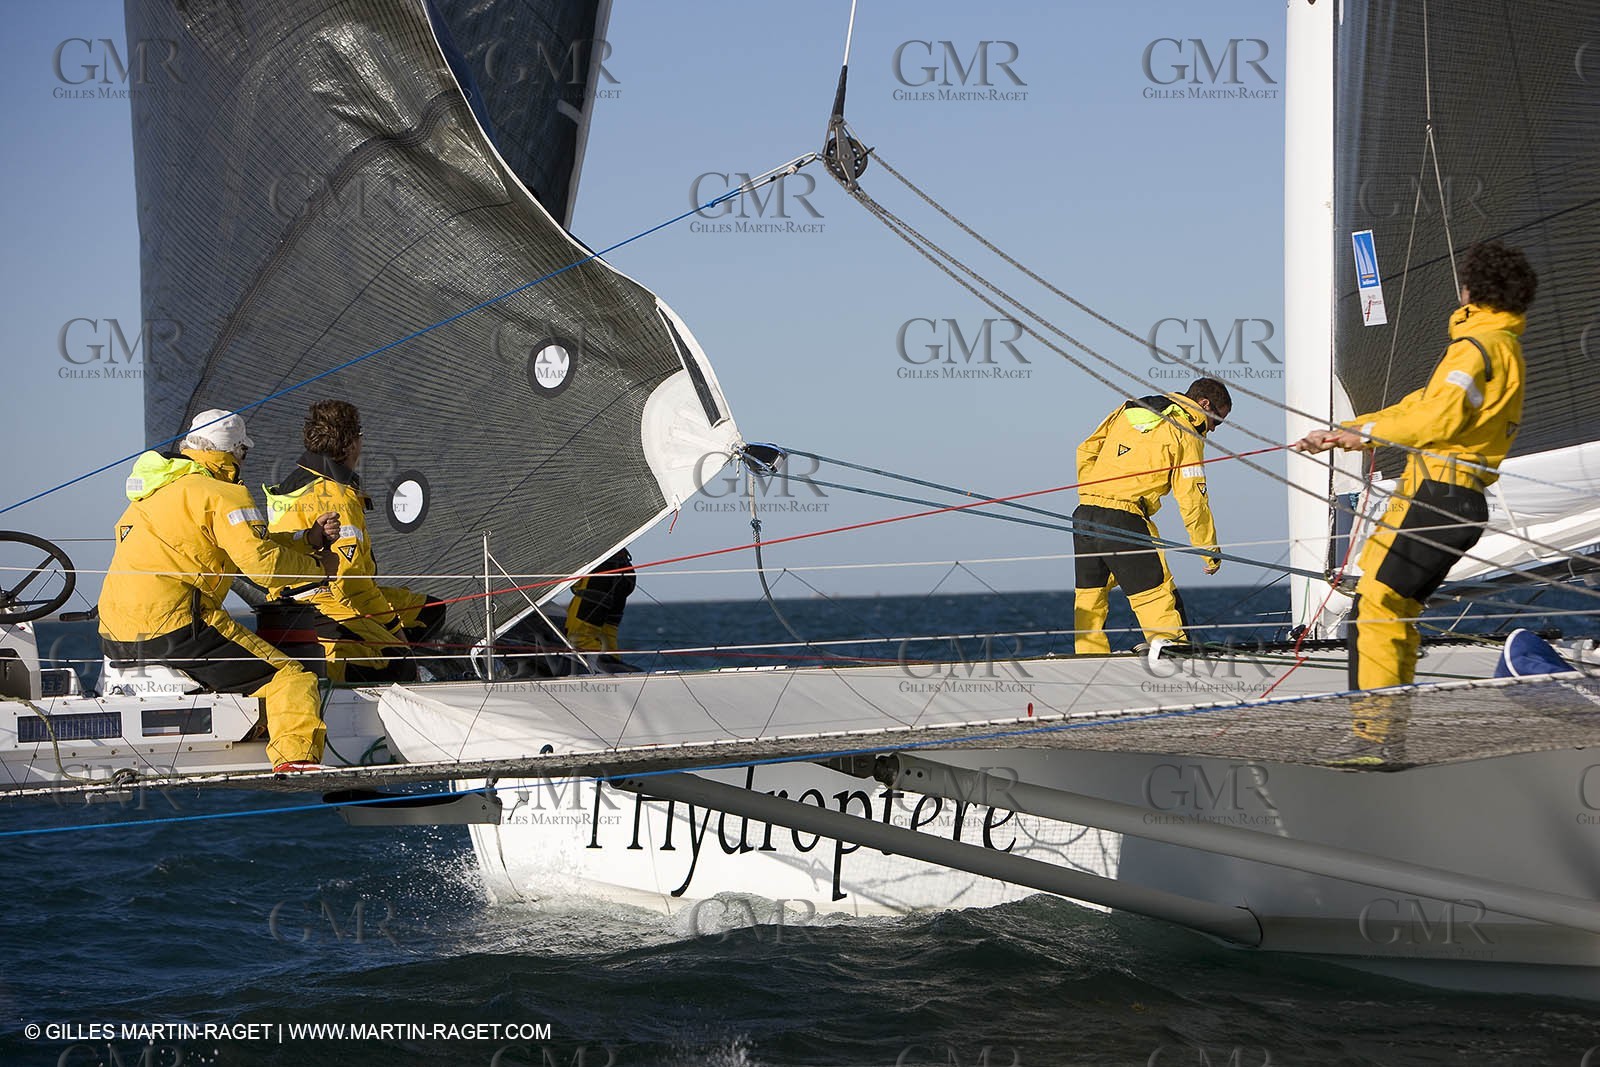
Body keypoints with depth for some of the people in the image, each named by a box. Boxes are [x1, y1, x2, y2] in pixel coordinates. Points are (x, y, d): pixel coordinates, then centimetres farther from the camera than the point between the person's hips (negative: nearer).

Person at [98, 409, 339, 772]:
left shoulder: (155, 492, 23)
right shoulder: (223, 495, -5)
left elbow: (242, 548, 22)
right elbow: (263, 563, -15)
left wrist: (309, 539, 17)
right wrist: (318, 567, 3)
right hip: (173, 629, -9)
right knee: (290, 678, -10)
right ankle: (295, 759, -30)